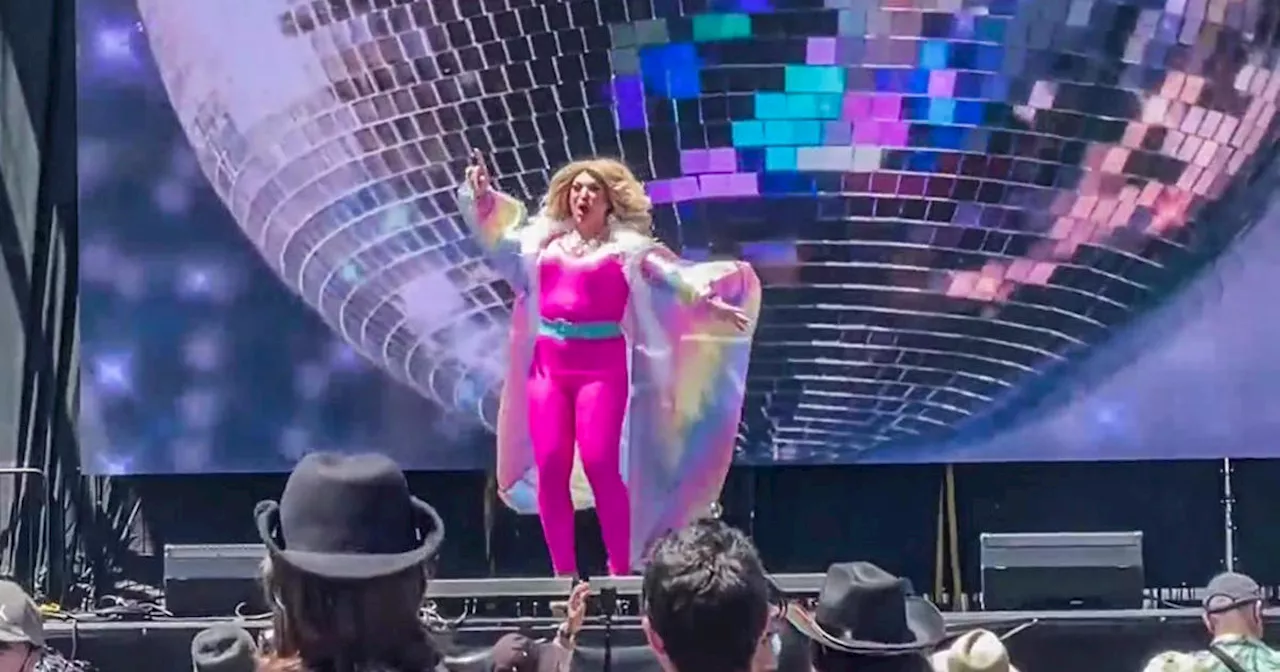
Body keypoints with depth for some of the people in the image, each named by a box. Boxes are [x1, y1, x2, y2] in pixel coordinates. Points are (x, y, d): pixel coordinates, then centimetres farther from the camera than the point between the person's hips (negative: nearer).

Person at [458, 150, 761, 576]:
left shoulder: (627, 247, 3)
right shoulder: (545, 238, 14)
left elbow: (675, 276, -4)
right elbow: (500, 225, 26)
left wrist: (709, 299, -17)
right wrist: (481, 193, 13)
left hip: (602, 366, -4)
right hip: (548, 365, 4)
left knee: (600, 465, -14)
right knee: (550, 465, -3)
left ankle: (621, 571, -4)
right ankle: (563, 573, 5)